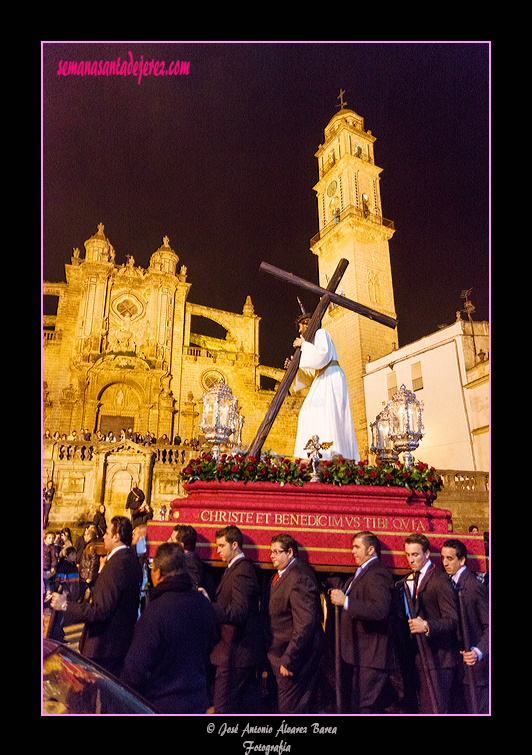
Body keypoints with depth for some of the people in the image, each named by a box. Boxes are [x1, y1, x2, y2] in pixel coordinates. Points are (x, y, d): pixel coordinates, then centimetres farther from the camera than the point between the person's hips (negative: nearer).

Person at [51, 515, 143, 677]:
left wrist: (65, 606, -19)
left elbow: (101, 610, -27)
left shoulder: (116, 565, -26)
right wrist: (104, 567, 12)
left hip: (106, 645, -9)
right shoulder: (131, 558, 5)